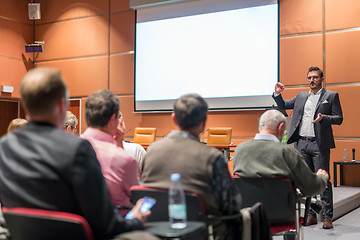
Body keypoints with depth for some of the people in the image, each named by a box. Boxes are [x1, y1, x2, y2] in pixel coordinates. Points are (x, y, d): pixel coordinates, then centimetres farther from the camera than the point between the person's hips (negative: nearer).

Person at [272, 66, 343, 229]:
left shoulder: (331, 96, 4)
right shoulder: (301, 96, 17)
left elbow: (339, 118, -1)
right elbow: (283, 106, 24)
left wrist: (323, 118, -18)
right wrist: (277, 94, 6)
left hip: (319, 144, -5)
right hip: (302, 143, 5)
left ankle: (327, 217, 3)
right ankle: (311, 215, 17)